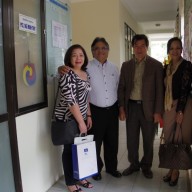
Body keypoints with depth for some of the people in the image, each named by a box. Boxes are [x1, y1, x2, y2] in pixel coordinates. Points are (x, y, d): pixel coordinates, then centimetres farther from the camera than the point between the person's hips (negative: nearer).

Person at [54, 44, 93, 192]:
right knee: (70, 149, 5)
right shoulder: (67, 75, -16)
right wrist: (81, 122, -20)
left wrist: (88, 116, 12)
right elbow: (71, 100, -22)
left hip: (81, 118, 7)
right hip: (68, 118, -7)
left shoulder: (85, 73, 9)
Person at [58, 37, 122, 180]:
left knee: (112, 141, 16)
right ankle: (96, 169, 34)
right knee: (95, 141, 10)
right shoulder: (87, 67, -9)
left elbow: (118, 88, 11)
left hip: (112, 110, 4)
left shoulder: (114, 68, 5)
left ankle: (111, 167, 38)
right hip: (95, 111, -4)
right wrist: (62, 69, -38)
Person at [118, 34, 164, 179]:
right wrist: (122, 108, 0)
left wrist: (158, 112, -8)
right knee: (131, 139, 11)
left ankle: (146, 166, 32)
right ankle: (134, 164, 32)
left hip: (148, 108, -2)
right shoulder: (126, 65, 7)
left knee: (148, 140, 11)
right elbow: (121, 88, 7)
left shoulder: (156, 65, -2)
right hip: (131, 107, 2)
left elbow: (160, 90, -4)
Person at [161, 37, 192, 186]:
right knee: (169, 138, 12)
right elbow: (164, 89, 11)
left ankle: (176, 170, 20)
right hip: (169, 107, 6)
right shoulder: (166, 68, 10)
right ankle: (172, 168, 28)